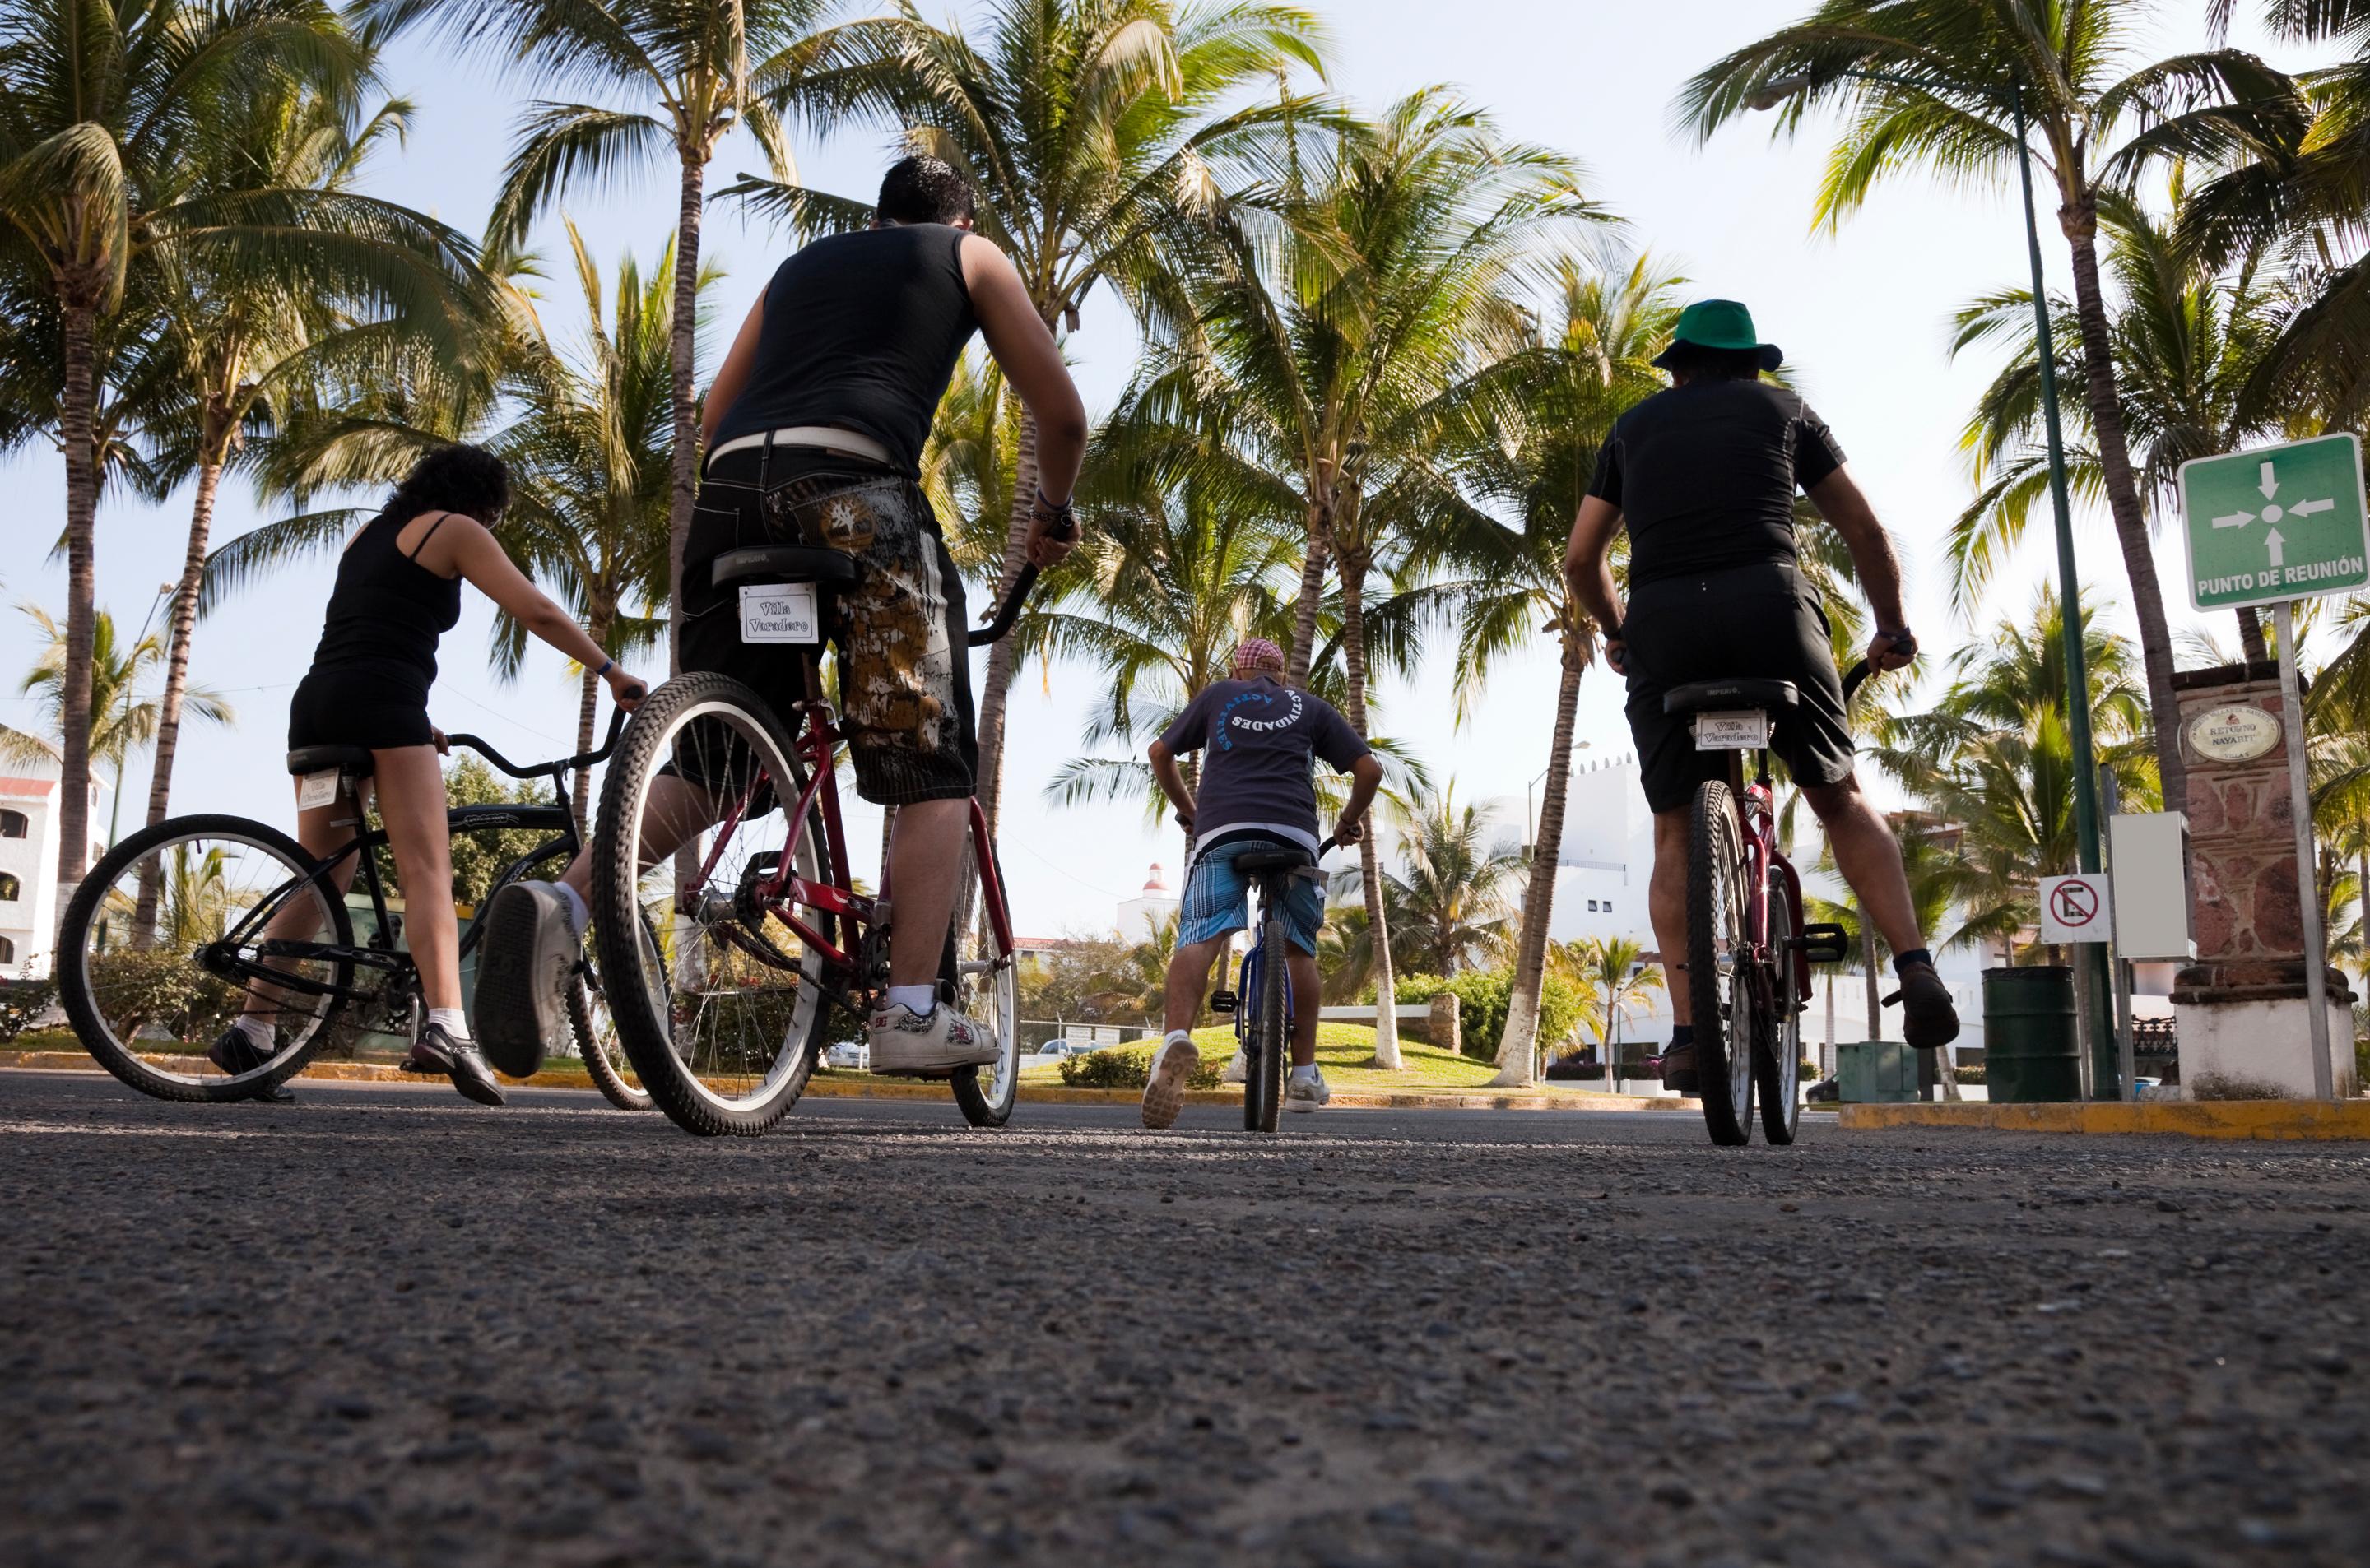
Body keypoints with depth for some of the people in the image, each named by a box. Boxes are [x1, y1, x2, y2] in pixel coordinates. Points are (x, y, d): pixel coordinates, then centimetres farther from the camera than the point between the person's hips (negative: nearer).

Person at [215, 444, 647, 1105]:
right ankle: (446, 1026, -32)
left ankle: (250, 1031, 10)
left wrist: (415, 724, 32)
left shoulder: (369, 535, 29)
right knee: (427, 869, -16)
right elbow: (537, 612, -3)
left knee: (320, 880, 11)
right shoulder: (455, 530, 7)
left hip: (316, 700, 8)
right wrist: (611, 672, 1)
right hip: (381, 702, -8)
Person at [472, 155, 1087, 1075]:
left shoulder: (801, 264, 34)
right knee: (930, 759, 2)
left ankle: (559, 906, -11)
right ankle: (911, 1012, -6)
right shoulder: (971, 257, 23)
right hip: (853, 481, -4)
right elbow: (1062, 413, 19)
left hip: (732, 482, 5)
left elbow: (714, 418, 32)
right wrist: (1052, 512, 35)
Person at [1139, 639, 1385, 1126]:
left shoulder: (1217, 695, 25)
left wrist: (1186, 809, 38)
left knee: (1199, 939, -13)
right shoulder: (1311, 707, 24)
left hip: (1221, 829, -1)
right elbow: (1369, 769, 17)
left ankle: (1176, 1037, -39)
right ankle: (1305, 1073, 14)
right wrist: (1350, 820, 32)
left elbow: (1160, 752, 27)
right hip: (1294, 834, 1)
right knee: (1299, 950, 15)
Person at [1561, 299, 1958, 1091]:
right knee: (1840, 798, 17)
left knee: (1675, 832, 9)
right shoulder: (1782, 409, 22)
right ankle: (1916, 967, 1)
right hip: (1771, 608, 0)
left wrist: (1614, 630, 41)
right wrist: (1892, 627, 35)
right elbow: (1866, 531, 21)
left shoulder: (1635, 424, 24)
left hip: (1661, 622, 0)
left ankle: (1688, 1033, 0)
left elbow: (1581, 560, 23)